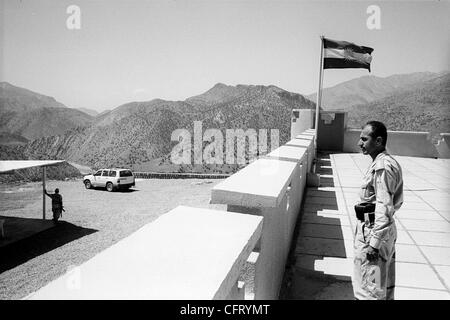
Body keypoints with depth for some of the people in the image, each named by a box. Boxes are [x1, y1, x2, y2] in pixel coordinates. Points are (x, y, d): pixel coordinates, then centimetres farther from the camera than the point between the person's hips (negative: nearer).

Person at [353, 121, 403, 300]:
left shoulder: (382, 167, -21)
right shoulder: (388, 163, 10)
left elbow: (384, 209, -25)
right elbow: (396, 202, 17)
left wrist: (375, 243, -23)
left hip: (374, 230, -10)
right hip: (383, 229, 10)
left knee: (370, 289, 1)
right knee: (384, 285, 21)